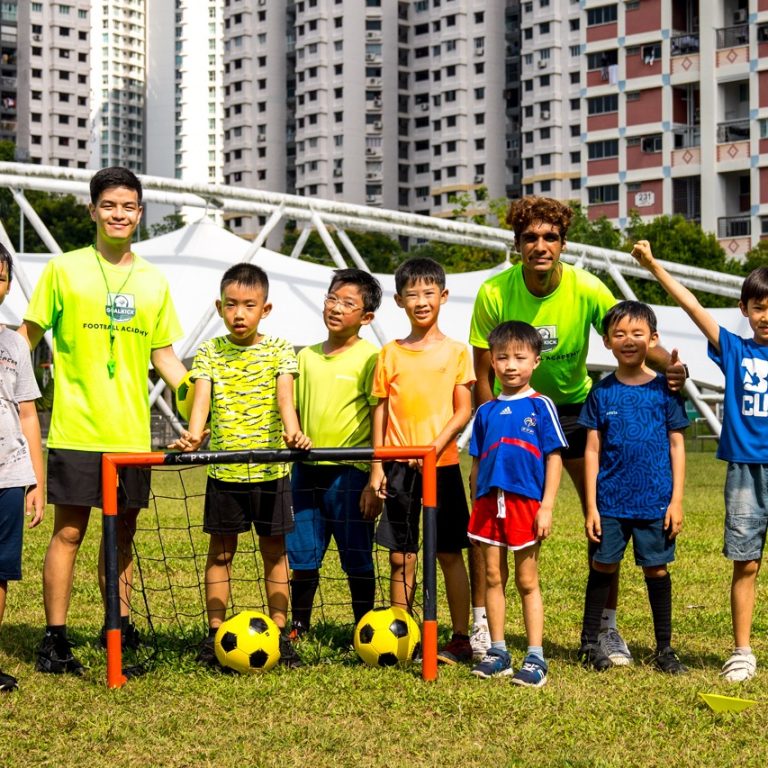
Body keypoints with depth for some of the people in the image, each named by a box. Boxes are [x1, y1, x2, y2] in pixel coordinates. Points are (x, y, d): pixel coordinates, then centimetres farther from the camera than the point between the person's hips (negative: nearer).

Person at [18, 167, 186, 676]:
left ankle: (119, 632, 22)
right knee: (69, 532, -3)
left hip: (132, 433, 4)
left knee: (123, 533, 11)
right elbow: (28, 336, 3)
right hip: (76, 428, -4)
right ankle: (55, 640, 4)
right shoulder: (63, 270, 0)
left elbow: (163, 354, 15)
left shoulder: (154, 282, 11)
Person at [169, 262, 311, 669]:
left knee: (274, 551, 8)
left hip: (270, 469, 0)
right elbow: (201, 398, -12)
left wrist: (292, 431, -34)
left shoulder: (279, 350, 0)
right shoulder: (209, 353, 2)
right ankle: (214, 633, 14)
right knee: (220, 551, 7)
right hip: (223, 470, 1)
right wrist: (193, 435, -32)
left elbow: (284, 396, -14)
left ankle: (280, 633, 15)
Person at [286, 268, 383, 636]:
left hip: (349, 472, -5)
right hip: (306, 470, 5)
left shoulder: (369, 358, -6)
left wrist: (375, 482, -12)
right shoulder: (307, 356, 11)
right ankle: (296, 629, 23)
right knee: (302, 558, 11)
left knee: (357, 561, 4)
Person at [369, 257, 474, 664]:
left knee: (450, 554, 4)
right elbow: (381, 411, 7)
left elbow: (463, 410, -3)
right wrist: (377, 466, 2)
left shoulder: (455, 351, 1)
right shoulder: (390, 354, 6)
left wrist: (437, 445, -18)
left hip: (442, 464, -2)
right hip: (399, 466, 2)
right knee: (401, 557, 5)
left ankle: (461, 638, 12)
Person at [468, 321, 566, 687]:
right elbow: (476, 463, 15)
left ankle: (535, 657, 6)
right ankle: (497, 652, 17)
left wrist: (546, 506, -10)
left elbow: (554, 457, -4)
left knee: (527, 581, 1)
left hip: (525, 502, -4)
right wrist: (476, 506, 11)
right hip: (489, 502, 4)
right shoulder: (486, 411, 11)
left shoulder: (541, 406, -1)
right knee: (493, 578, 8)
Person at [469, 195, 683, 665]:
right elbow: (483, 374, -12)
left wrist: (668, 366, -38)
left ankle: (607, 626, 8)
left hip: (573, 405, 1)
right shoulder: (494, 293, -20)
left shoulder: (588, 290, -20)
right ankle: (482, 623, 4)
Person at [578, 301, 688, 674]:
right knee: (603, 566, 6)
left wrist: (676, 501, -3)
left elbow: (677, 446, 2)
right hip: (611, 500, 1)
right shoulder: (602, 392, 1)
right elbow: (592, 450, 2)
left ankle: (664, 647, 18)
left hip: (655, 501, 0)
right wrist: (591, 506, -2)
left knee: (657, 569, 7)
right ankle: (589, 641, 20)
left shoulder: (664, 389, 0)